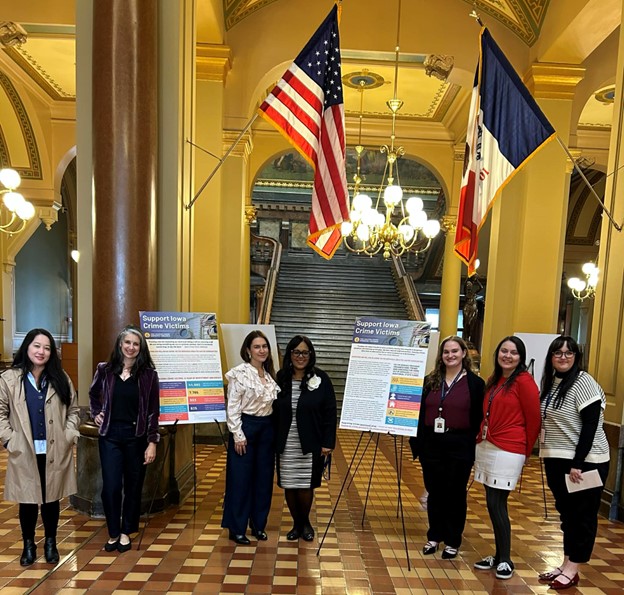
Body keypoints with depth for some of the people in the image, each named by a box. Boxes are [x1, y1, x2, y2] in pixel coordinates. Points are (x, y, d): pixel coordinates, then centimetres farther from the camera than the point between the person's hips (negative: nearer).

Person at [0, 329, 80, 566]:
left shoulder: (61, 379, 3)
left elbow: (73, 410, 6)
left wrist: (69, 436, -5)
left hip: (55, 452, 1)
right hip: (24, 453, -1)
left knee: (51, 499, 13)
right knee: (27, 501, 11)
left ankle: (50, 543, 32)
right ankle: (28, 544, 32)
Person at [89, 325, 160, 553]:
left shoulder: (148, 374, -5)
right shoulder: (105, 370, 0)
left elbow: (153, 411, -4)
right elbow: (93, 394, 22)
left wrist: (152, 442, -7)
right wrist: (95, 413, 8)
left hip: (136, 436, -1)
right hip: (110, 436, 1)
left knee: (133, 485, 9)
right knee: (111, 486, -1)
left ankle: (126, 532, 27)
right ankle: (113, 533, 20)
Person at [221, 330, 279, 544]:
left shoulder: (269, 373, 9)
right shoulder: (239, 373, -11)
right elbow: (232, 407, -12)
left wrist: (274, 429, 10)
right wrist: (237, 435, -15)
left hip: (267, 428, 6)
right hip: (246, 426, -6)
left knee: (263, 478, 12)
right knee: (241, 479, 3)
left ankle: (258, 524, 27)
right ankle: (236, 529, 16)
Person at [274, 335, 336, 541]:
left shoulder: (321, 379, -5)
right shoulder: (280, 378, 0)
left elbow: (330, 412, -4)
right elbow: (274, 411, 3)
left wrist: (327, 442, -7)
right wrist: (273, 441, 1)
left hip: (310, 444, -2)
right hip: (285, 444, 2)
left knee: (305, 486, 4)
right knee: (289, 486, 10)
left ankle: (305, 522, 31)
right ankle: (296, 524, 32)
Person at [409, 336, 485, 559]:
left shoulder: (475, 383, -3)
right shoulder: (431, 381, 7)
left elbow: (478, 419, -4)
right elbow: (421, 413, 7)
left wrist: (473, 445, -9)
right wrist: (417, 442, 2)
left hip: (460, 447, -3)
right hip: (432, 445, 3)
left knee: (455, 494, 10)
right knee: (434, 493, 13)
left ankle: (453, 541, 25)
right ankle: (434, 536, 30)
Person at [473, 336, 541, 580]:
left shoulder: (524, 381, -11)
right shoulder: (494, 380, 12)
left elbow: (534, 418, -8)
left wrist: (525, 451, 1)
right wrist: (480, 438, 13)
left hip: (507, 451, -7)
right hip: (486, 447, 7)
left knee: (496, 504, -3)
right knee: (493, 504, 12)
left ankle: (506, 560, 14)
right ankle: (499, 555, 26)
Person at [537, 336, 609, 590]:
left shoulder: (583, 383, -14)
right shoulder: (550, 382, 7)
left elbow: (590, 426, -19)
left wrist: (578, 463, -20)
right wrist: (548, 456, 8)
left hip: (585, 462, -7)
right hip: (557, 460, 7)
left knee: (583, 515, 6)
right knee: (566, 513, 15)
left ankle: (572, 570, 16)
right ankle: (566, 564, 26)